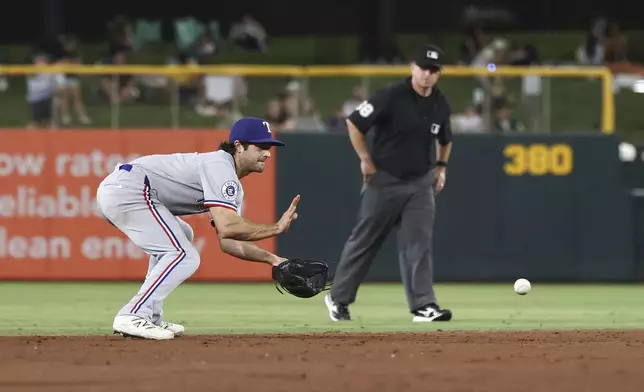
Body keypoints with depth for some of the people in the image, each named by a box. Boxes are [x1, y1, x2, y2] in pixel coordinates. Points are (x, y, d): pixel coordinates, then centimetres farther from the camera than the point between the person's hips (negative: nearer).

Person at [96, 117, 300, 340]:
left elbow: (229, 242, 18)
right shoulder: (221, 166, -11)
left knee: (180, 237, 29)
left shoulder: (233, 187, 20)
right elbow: (226, 228, -23)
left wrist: (271, 259, 8)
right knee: (185, 257, -13)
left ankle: (150, 318, 20)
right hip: (127, 190, -11)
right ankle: (132, 317, -19)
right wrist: (276, 228, -15)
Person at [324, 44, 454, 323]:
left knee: (419, 243, -6)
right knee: (365, 240, 5)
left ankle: (423, 306, -10)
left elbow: (445, 138, 23)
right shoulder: (392, 97, -16)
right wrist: (366, 160, -10)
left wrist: (441, 166, 11)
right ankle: (338, 298, 19)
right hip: (384, 180, -4)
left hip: (421, 183, 4)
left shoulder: (441, 105, 3)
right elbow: (354, 122, -11)